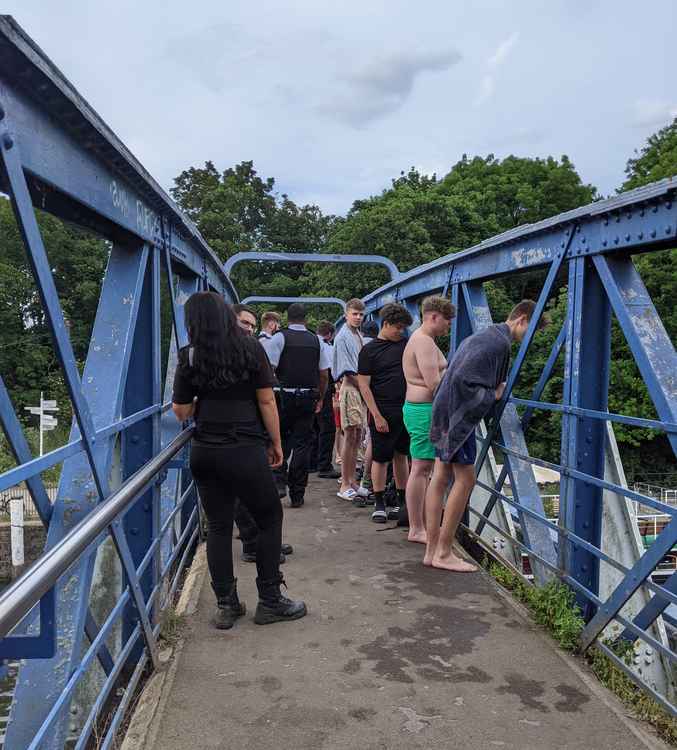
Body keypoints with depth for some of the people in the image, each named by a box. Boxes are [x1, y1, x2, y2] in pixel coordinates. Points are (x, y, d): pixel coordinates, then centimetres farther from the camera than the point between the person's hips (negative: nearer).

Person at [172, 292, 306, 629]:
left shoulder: (189, 357, 1)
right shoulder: (250, 348, -4)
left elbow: (181, 412, 5)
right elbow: (266, 401, -4)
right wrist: (276, 443, 5)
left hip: (204, 452, 3)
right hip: (245, 450, -3)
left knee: (218, 526, 12)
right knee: (270, 518, 12)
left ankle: (226, 604, 18)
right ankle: (269, 601, 16)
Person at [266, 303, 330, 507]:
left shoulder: (280, 337, -3)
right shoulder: (316, 340, 7)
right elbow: (324, 374, 8)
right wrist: (320, 399, 18)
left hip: (285, 396, -2)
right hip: (309, 397, 2)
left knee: (280, 439, 15)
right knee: (302, 443, 6)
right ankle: (297, 494, 9)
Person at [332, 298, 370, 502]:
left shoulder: (358, 336, 18)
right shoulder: (342, 337, -8)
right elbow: (347, 370, -13)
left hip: (361, 389, 8)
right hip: (350, 388, -8)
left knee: (357, 437, 10)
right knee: (350, 436, -7)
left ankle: (352, 482, 17)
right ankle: (345, 485, -2)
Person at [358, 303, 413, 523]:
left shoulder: (406, 344, 9)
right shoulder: (369, 350, -5)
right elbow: (364, 386, -8)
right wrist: (377, 416, -13)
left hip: (407, 410, 5)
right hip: (384, 413, -5)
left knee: (401, 456, 13)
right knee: (380, 459, 2)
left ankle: (402, 502, 22)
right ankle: (379, 504, 15)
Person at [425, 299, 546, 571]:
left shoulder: (483, 336, 17)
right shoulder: (499, 342, -15)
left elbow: (453, 373, 21)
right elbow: (463, 379, -25)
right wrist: (494, 395, -12)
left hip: (446, 413, 10)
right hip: (459, 416, -10)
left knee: (441, 477, 9)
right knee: (465, 478, -4)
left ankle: (432, 549, 15)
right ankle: (443, 553, 3)